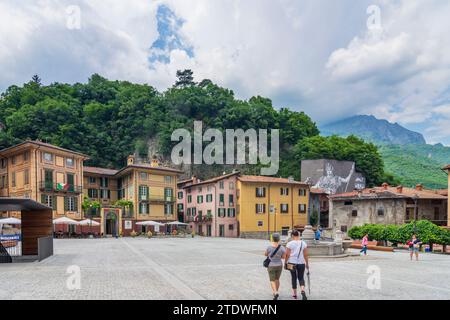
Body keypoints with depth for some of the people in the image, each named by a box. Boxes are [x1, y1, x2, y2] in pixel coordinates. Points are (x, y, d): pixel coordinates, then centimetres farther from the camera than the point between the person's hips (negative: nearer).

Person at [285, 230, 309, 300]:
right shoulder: (303, 243, 0)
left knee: (294, 278, 13)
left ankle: (294, 294, 21)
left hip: (292, 263, -1)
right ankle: (303, 291, -13)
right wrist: (307, 263, 10)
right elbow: (305, 255, 0)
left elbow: (287, 255, -6)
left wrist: (285, 263, 5)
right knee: (301, 278, 11)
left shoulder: (290, 244, -6)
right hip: (301, 263, 1)